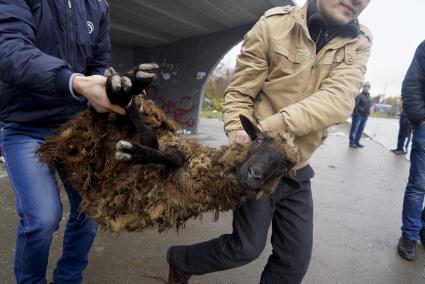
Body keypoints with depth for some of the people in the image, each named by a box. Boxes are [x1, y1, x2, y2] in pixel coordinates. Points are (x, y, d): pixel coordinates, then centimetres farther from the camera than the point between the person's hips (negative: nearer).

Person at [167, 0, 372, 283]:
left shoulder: (359, 43, -2)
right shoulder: (273, 24, -11)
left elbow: (339, 100, -20)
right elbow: (238, 95, -8)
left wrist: (268, 126, -32)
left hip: (297, 170, 5)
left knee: (296, 259, 11)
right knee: (247, 247, 6)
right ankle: (180, 261, 34)